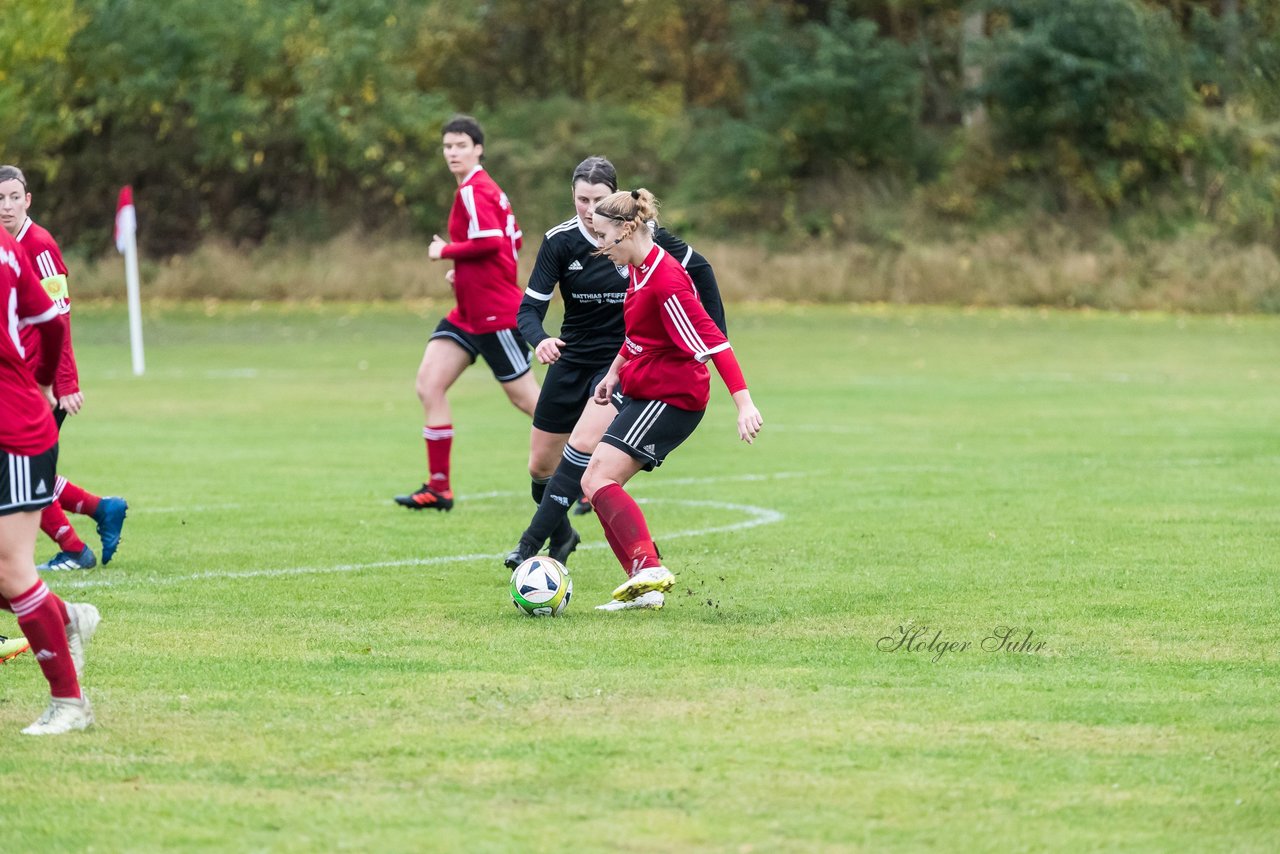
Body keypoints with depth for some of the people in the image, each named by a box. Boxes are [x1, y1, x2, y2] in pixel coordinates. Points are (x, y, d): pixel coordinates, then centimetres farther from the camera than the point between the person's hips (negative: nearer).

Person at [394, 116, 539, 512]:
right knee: (428, 385, 1)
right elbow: (513, 240, 20)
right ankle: (438, 489, 2)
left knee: (525, 397, -2)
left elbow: (490, 241, -28)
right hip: (469, 312, 10)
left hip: (495, 313, -10)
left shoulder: (474, 192, -15)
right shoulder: (487, 190, 14)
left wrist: (446, 251, -15)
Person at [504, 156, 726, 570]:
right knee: (541, 465, 8)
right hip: (572, 360, 3)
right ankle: (561, 535, 36)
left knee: (581, 446, -24)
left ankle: (533, 542, -17)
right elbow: (529, 307, -15)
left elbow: (699, 270, 0)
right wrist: (539, 340, -38)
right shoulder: (560, 241, -11)